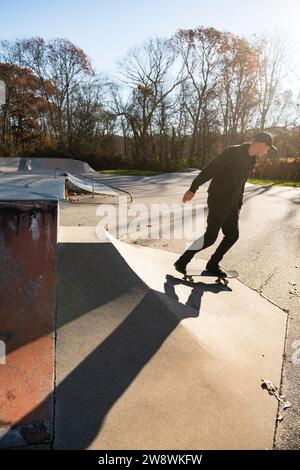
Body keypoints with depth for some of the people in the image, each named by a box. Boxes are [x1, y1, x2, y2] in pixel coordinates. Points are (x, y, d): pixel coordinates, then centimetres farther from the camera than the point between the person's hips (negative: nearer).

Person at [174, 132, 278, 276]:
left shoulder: (251, 159, 11)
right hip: (218, 202, -8)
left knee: (232, 235, 8)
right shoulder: (233, 152, -16)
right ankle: (182, 261, 8)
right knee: (210, 237, -5)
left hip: (232, 204, 9)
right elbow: (209, 170, -19)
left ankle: (213, 264, 22)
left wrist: (239, 203, 20)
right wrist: (193, 189, -20)